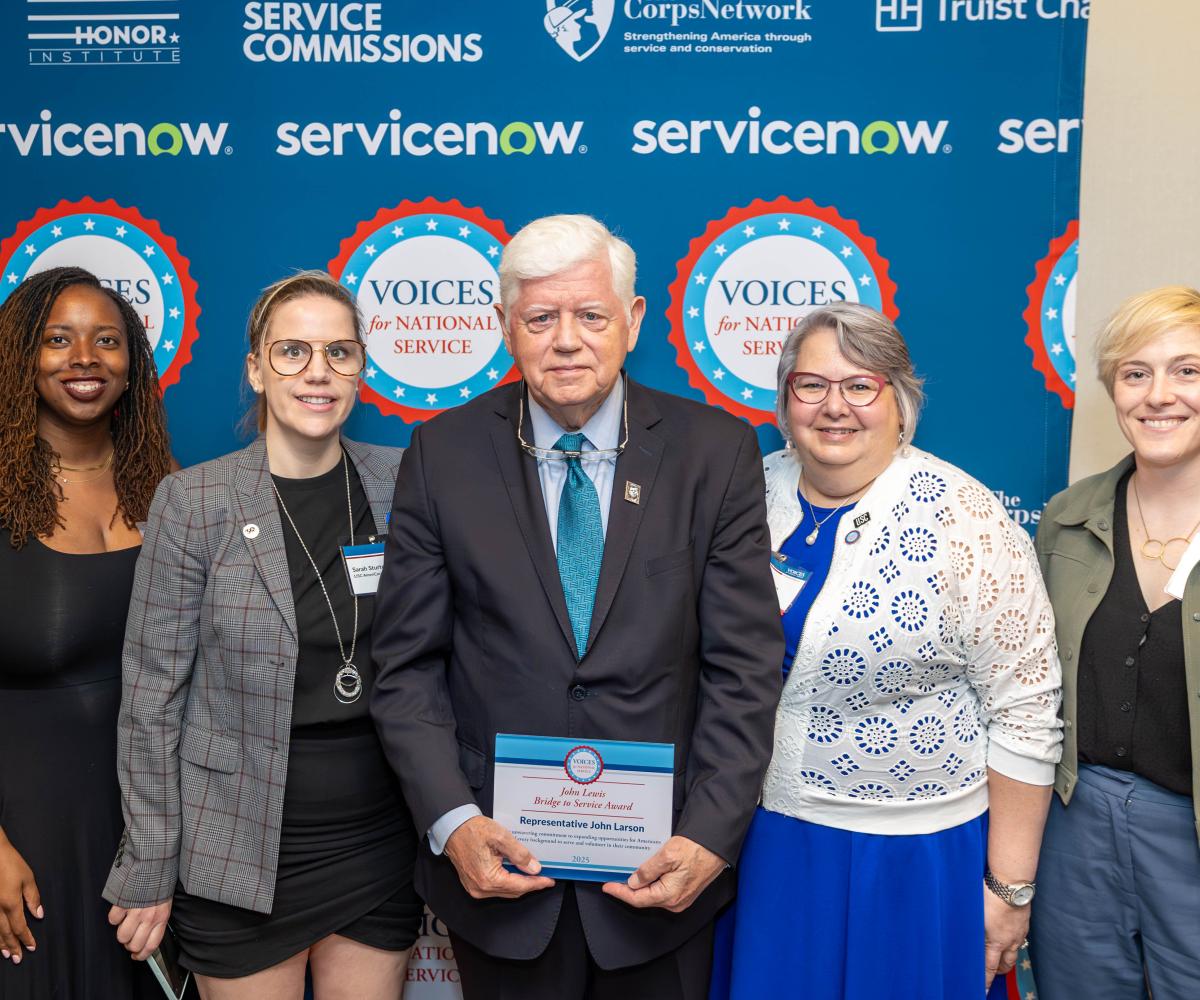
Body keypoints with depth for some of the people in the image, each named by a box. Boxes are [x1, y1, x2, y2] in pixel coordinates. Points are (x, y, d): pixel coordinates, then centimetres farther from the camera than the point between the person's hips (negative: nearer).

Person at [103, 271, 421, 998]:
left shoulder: (400, 482, -2)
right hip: (241, 853, -2)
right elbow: (152, 697, -5)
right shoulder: (192, 501, -9)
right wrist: (149, 872, -3)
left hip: (379, 847, 3)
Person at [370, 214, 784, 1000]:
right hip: (499, 862, 0)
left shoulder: (716, 451, -6)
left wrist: (711, 837, -14)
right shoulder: (443, 456, -4)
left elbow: (744, 667, -6)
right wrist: (453, 821, -13)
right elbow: (409, 664, -3)